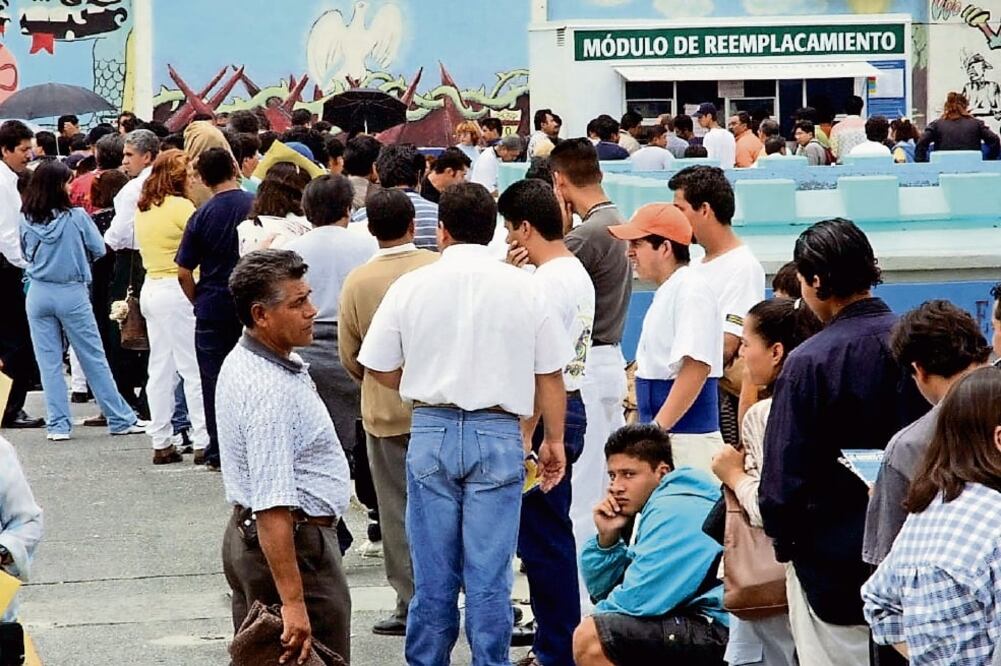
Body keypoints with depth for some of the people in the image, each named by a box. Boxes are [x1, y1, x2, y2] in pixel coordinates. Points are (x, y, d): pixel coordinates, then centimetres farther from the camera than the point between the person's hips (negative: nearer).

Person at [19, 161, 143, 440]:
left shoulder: (27, 221, -4)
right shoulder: (76, 217, -12)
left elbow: (25, 253, 10)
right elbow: (98, 249, -3)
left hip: (39, 294, 2)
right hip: (72, 294, -2)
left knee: (49, 362, 8)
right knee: (94, 359, 6)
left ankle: (58, 424, 7)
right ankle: (120, 419, 12)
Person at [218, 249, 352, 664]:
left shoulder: (240, 362, 7)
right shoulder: (271, 392, -26)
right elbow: (272, 510, -30)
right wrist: (293, 603, -32)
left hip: (244, 535, 11)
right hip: (295, 546, -11)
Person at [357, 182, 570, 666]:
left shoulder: (411, 286, -2)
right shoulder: (523, 289, -1)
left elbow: (379, 368, 4)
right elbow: (550, 375, 3)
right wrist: (553, 441, 14)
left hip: (431, 431, 1)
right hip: (498, 434, -1)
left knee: (433, 575, 9)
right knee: (489, 577, 1)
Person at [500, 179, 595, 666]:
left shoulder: (547, 283, -18)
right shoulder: (577, 274, 13)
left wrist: (525, 435, -20)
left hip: (547, 416, -11)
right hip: (570, 409, 11)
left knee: (542, 539, -5)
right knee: (551, 536, 16)